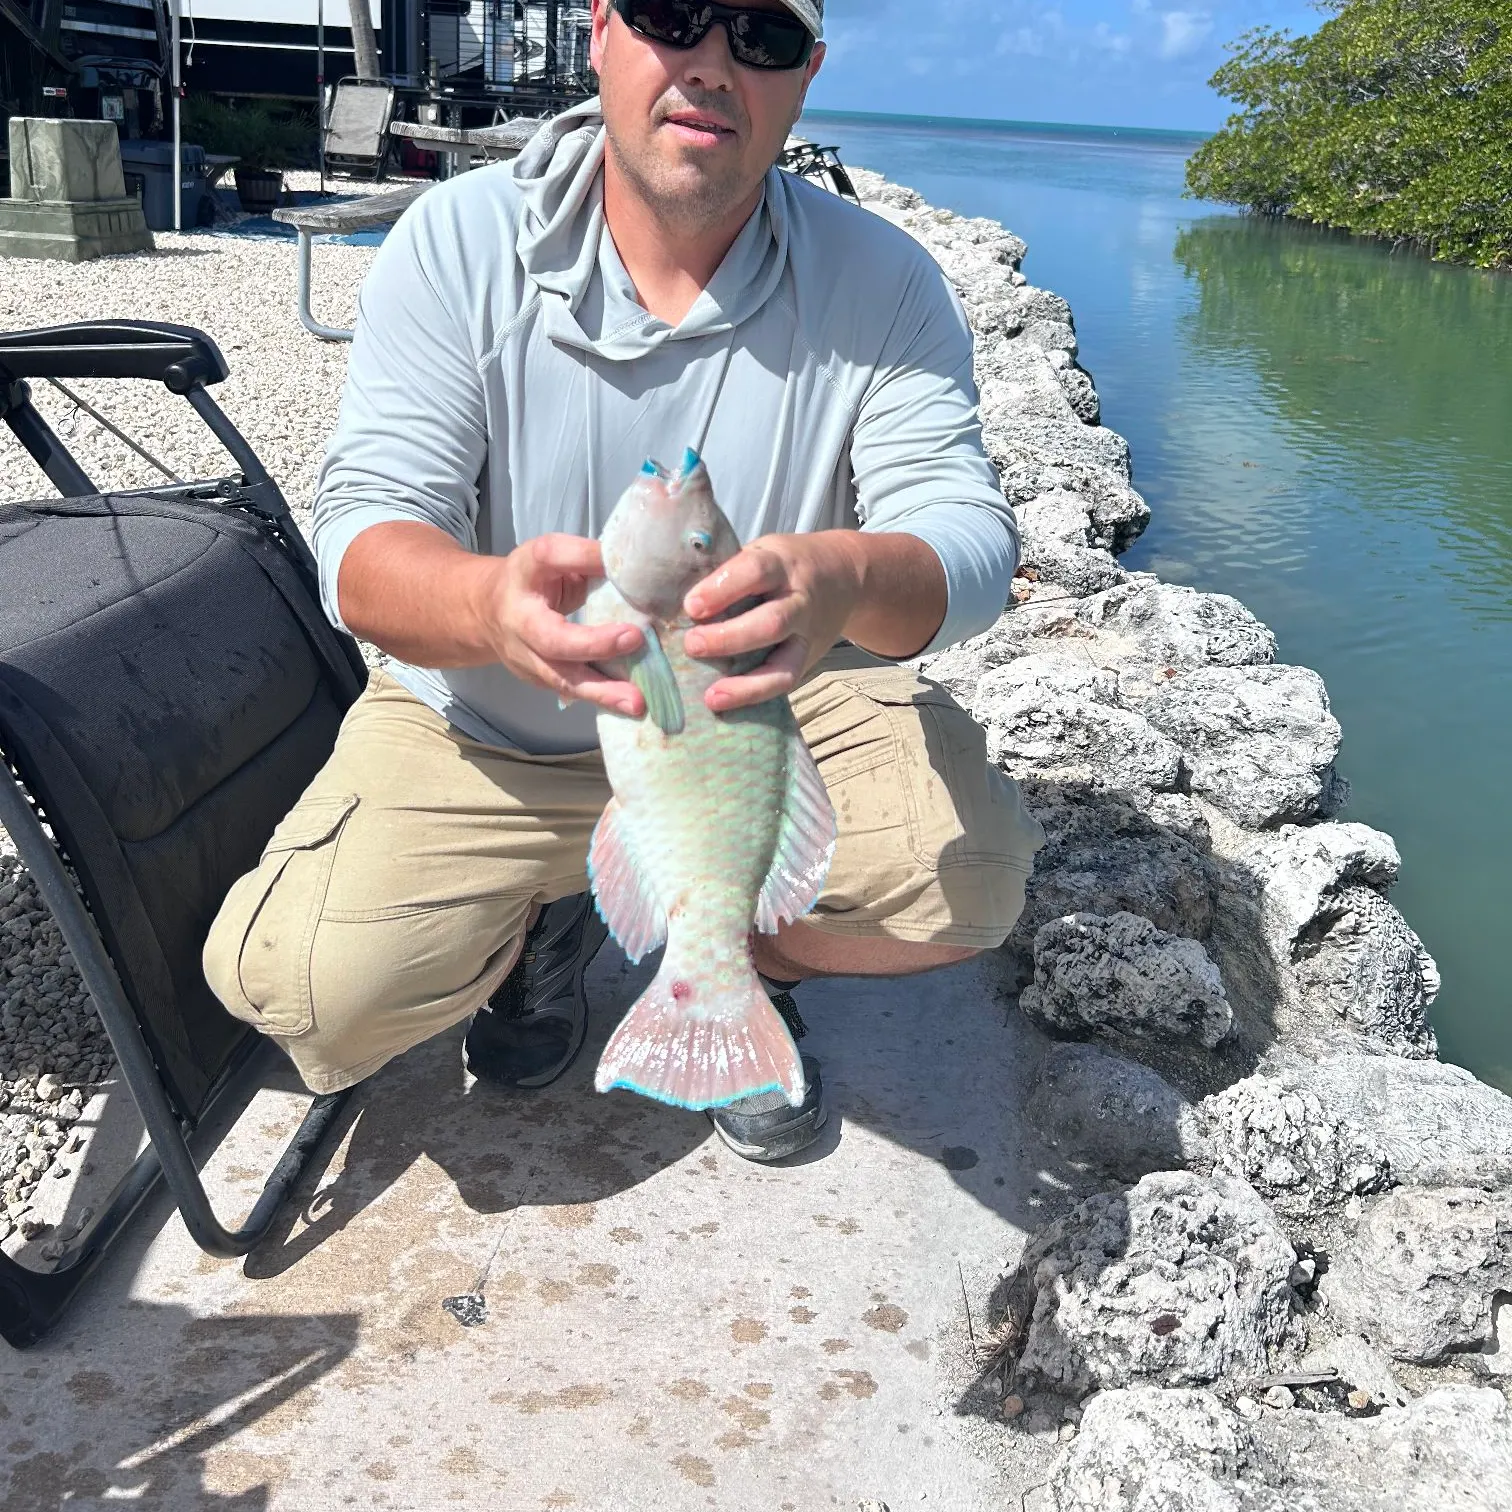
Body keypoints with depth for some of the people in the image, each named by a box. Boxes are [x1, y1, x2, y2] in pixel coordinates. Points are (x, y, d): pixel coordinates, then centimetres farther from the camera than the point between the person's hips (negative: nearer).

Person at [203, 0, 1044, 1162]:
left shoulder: (884, 286, -10)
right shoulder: (460, 241, -13)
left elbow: (970, 537, -20)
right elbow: (361, 537, -19)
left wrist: (846, 579, -46)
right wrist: (492, 602, -46)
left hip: (778, 706, 1)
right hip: (488, 723, 0)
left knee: (970, 874, -25)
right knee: (313, 987, -20)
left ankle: (743, 956, 11)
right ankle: (543, 917, 17)